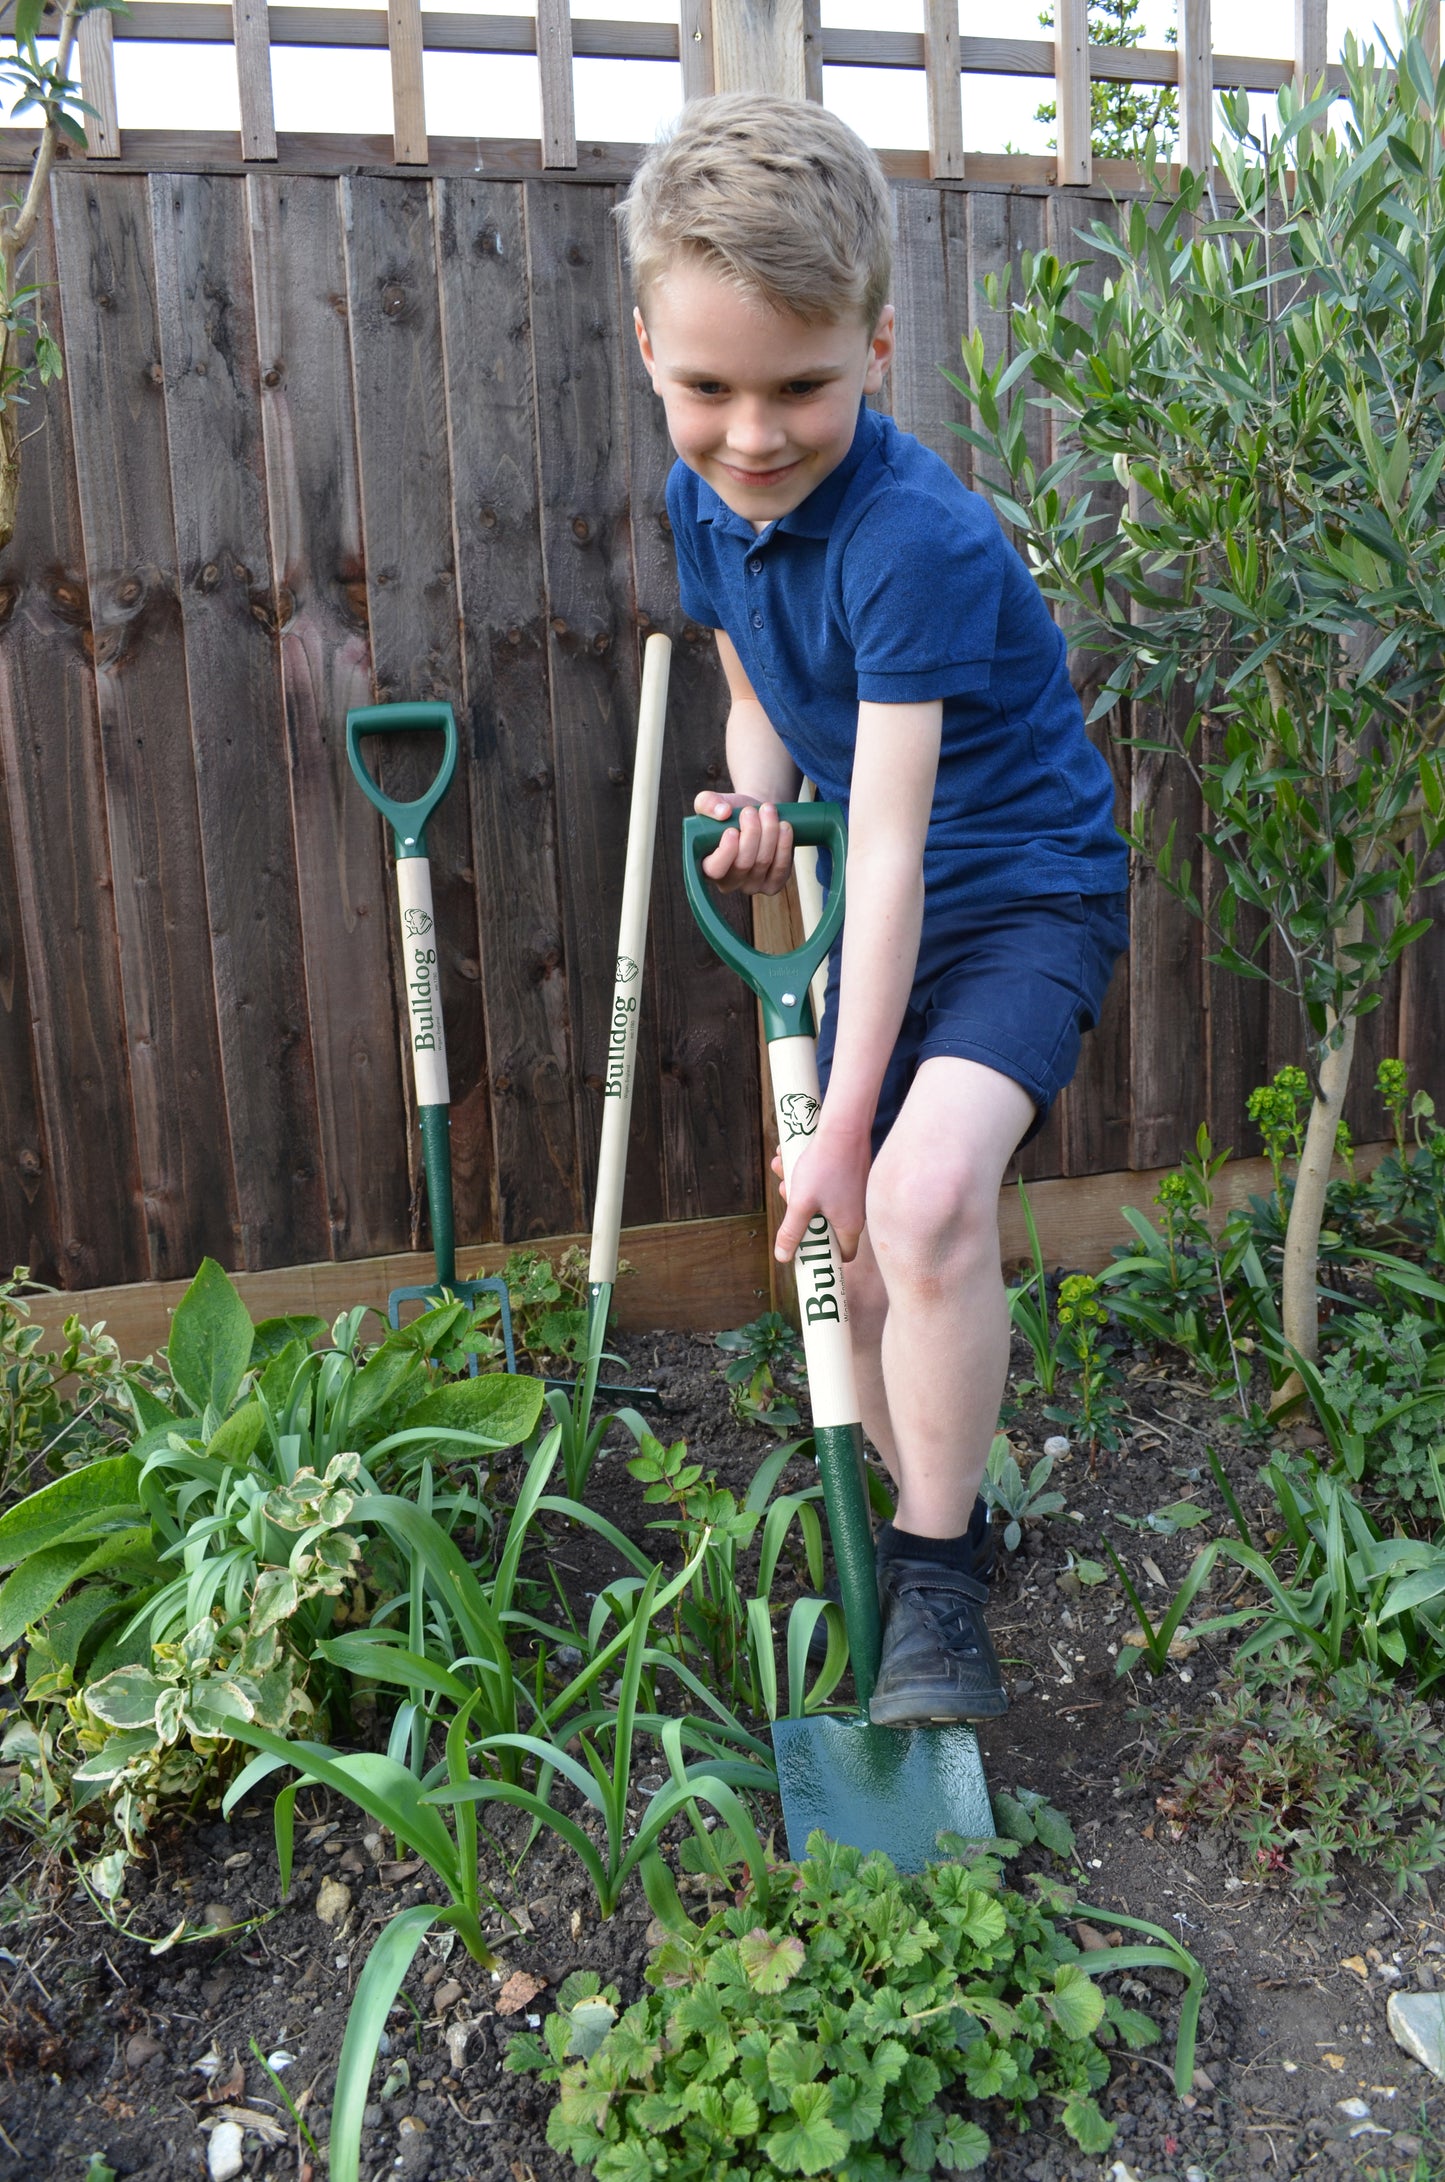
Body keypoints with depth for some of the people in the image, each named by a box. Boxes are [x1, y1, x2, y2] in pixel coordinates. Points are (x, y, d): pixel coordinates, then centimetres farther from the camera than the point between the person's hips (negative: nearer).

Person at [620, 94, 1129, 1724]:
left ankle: (939, 1585, -12)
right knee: (847, 1254, 9)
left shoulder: (916, 541, -27)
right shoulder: (703, 497, -3)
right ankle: (934, 1523, 33)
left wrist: (847, 1123, -28)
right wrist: (754, 803, -13)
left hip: (1027, 889, -7)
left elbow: (890, 851, -29)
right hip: (886, 915, 8)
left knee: (923, 1192, -32)